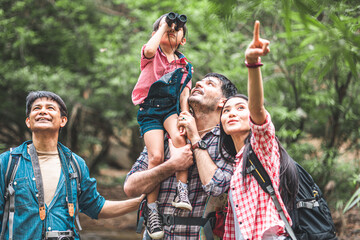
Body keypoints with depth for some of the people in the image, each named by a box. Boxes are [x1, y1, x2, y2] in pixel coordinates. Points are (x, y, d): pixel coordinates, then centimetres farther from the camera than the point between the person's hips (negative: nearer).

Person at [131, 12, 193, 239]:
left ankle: (182, 190, -26)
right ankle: (152, 209, -10)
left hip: (170, 109, 3)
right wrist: (163, 26, -8)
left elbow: (184, 95, 7)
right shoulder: (153, 54, 5)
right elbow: (149, 50, -22)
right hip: (149, 111, -3)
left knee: (179, 137, -32)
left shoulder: (184, 65, 15)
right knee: (156, 156, -20)